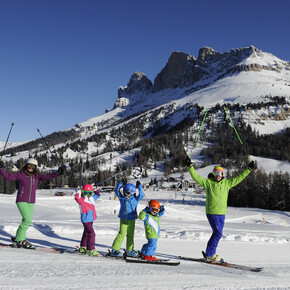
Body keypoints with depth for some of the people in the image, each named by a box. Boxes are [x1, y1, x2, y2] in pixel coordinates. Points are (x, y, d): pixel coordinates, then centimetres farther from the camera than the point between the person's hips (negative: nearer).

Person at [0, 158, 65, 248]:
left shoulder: (36, 176, 7)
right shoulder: (20, 175, -3)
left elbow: (47, 177, -3)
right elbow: (8, 176, -5)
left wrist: (58, 173, -13)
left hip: (31, 202, 5)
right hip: (21, 201, -5)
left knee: (26, 221, 6)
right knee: (28, 220, -15)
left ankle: (18, 239, 21)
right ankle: (20, 239, -2)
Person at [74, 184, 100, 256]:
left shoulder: (92, 198, 12)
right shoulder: (82, 200, -11)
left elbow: (97, 195, 28)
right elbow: (76, 198, -31)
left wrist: (96, 191, 14)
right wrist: (79, 192, -18)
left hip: (91, 219, 9)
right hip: (86, 219, -9)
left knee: (86, 233, 20)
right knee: (91, 234, -13)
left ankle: (83, 248, 33)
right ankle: (90, 250, -9)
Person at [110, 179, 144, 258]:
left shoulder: (135, 199, -2)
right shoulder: (121, 198, 0)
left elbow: (141, 195, -8)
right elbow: (117, 191, 2)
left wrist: (139, 186, -5)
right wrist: (122, 183, -1)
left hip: (131, 220, 1)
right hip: (123, 219, -1)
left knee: (130, 235, 7)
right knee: (121, 234, -9)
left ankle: (129, 251, 18)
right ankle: (114, 250, -5)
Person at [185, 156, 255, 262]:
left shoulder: (226, 183, 9)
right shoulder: (208, 182, -3)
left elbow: (238, 178, 13)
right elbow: (196, 177, -10)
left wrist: (249, 169, 11)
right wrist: (190, 166, -21)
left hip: (222, 213, 6)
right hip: (212, 212, -6)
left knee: (217, 233, 10)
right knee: (218, 233, -10)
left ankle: (209, 252, 24)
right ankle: (210, 254, 1)